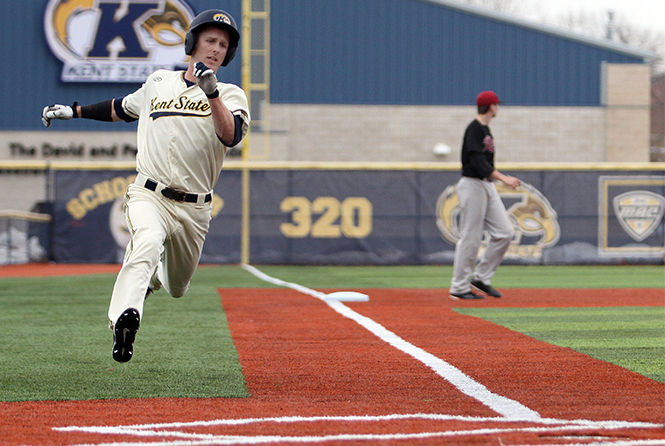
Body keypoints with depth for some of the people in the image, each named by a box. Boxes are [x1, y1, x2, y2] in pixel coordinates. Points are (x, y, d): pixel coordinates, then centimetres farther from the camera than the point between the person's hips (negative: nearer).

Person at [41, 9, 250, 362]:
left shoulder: (230, 95, 1)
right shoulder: (158, 83, 9)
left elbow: (231, 137, -21)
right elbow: (122, 108, 29)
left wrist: (211, 93, -34)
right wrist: (72, 110, 27)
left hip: (194, 208, 1)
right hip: (148, 196, -1)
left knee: (176, 287, 16)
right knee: (147, 243, -34)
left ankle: (152, 276, 52)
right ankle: (124, 319, -49)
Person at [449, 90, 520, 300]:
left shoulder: (485, 129, 16)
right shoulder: (474, 129, -13)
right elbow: (477, 161, -24)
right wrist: (503, 178, -31)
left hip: (487, 185, 9)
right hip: (472, 185, -9)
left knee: (504, 232, 3)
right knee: (470, 238, -7)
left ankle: (481, 278, 10)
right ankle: (459, 288, 0)